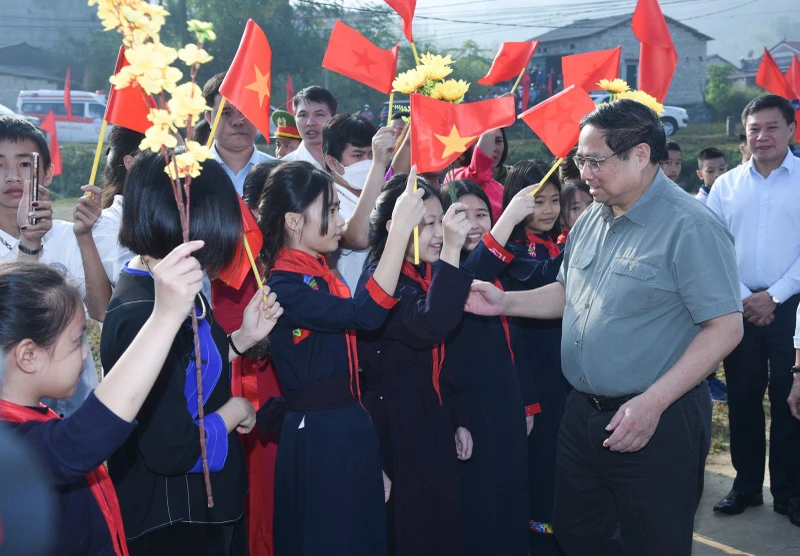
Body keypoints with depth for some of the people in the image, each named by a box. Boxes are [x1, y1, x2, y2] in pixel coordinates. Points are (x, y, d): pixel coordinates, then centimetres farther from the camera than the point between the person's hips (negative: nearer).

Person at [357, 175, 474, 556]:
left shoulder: (428, 275, 10)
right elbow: (430, 325, -36)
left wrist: (457, 420, 18)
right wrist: (451, 250, -38)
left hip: (431, 419, 8)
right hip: (396, 424, -8)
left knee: (442, 521, 15)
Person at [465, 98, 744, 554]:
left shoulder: (691, 227, -18)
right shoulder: (593, 220, 7)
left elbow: (725, 327, -20)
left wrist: (652, 403, -24)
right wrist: (504, 302, 4)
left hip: (657, 422, -7)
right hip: (584, 414, 8)